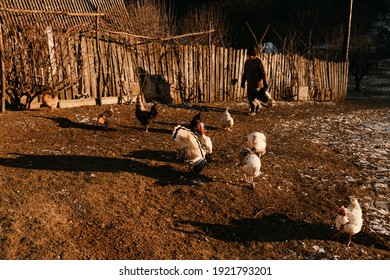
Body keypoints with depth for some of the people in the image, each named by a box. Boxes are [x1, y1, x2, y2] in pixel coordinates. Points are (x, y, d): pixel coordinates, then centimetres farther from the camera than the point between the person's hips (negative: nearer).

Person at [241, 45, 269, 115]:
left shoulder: (259, 61, -13)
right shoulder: (247, 61, 6)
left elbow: (263, 74, -12)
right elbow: (245, 73, 16)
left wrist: (266, 85, -13)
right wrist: (243, 83, 18)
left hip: (257, 84, -6)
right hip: (249, 84, 6)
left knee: (252, 98, -9)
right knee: (249, 98, 10)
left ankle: (253, 111, 14)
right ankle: (257, 105, 37)